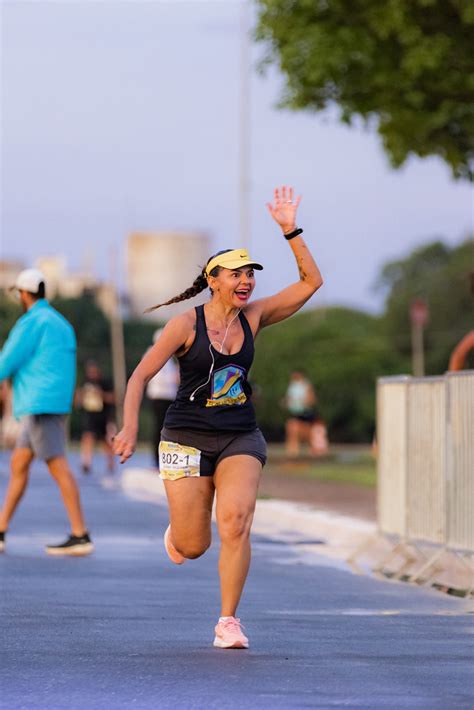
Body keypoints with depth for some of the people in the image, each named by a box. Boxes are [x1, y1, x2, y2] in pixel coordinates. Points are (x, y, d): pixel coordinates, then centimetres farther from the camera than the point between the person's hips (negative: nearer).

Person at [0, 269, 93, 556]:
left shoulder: (32, 322, -10)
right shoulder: (61, 323, 19)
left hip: (40, 406, -9)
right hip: (58, 404, 9)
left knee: (59, 468, -12)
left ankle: (81, 536, -16)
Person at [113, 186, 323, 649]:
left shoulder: (253, 317, 3)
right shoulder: (186, 324, -7)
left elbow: (311, 281, 3)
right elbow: (140, 375, -6)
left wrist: (290, 230, -6)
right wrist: (130, 426, -19)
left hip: (240, 439, 2)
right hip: (187, 437, -2)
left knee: (235, 521, -23)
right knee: (193, 548, -1)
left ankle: (228, 622, -15)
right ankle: (176, 530, 39)